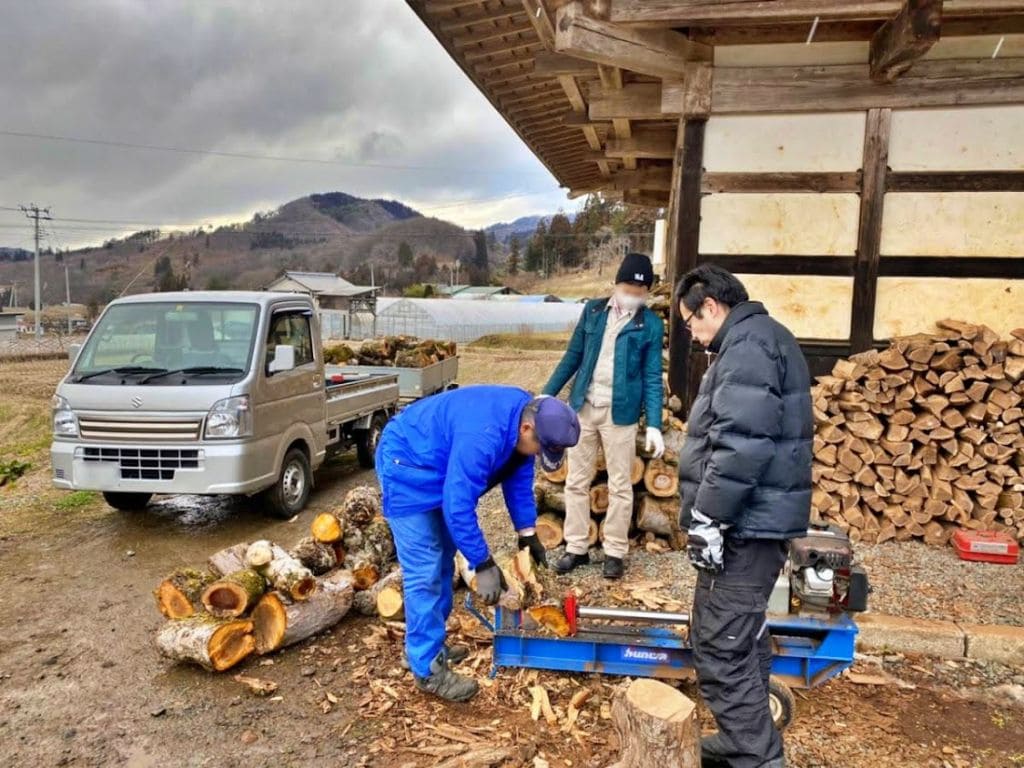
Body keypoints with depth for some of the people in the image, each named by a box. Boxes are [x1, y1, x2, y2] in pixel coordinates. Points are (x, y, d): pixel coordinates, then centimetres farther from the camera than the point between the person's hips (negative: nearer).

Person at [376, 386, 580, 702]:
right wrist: (483, 565, -26)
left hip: (436, 467, 10)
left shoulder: (525, 415, -9)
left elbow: (519, 477, 3)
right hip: (406, 468, -10)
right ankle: (428, 669, 2)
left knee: (443, 561, 16)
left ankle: (432, 643, 30)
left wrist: (527, 533, 4)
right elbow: (458, 506, -33)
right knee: (425, 572, -9)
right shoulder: (483, 437, -38)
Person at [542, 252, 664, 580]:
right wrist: (547, 394, 7)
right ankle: (576, 548, 20)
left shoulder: (651, 325, -3)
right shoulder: (593, 311, 5)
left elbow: (652, 377, -5)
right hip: (583, 407, 3)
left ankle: (615, 552, 18)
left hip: (620, 412, -3)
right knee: (576, 481, 9)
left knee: (620, 486, 5)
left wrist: (654, 425, -13)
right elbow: (573, 356, 10)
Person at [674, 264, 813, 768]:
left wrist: (707, 517, -21)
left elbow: (741, 444, -26)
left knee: (720, 648, -6)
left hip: (745, 523, -11)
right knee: (741, 637, 20)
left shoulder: (747, 345, -15)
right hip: (757, 518, 11)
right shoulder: (758, 340, 19)